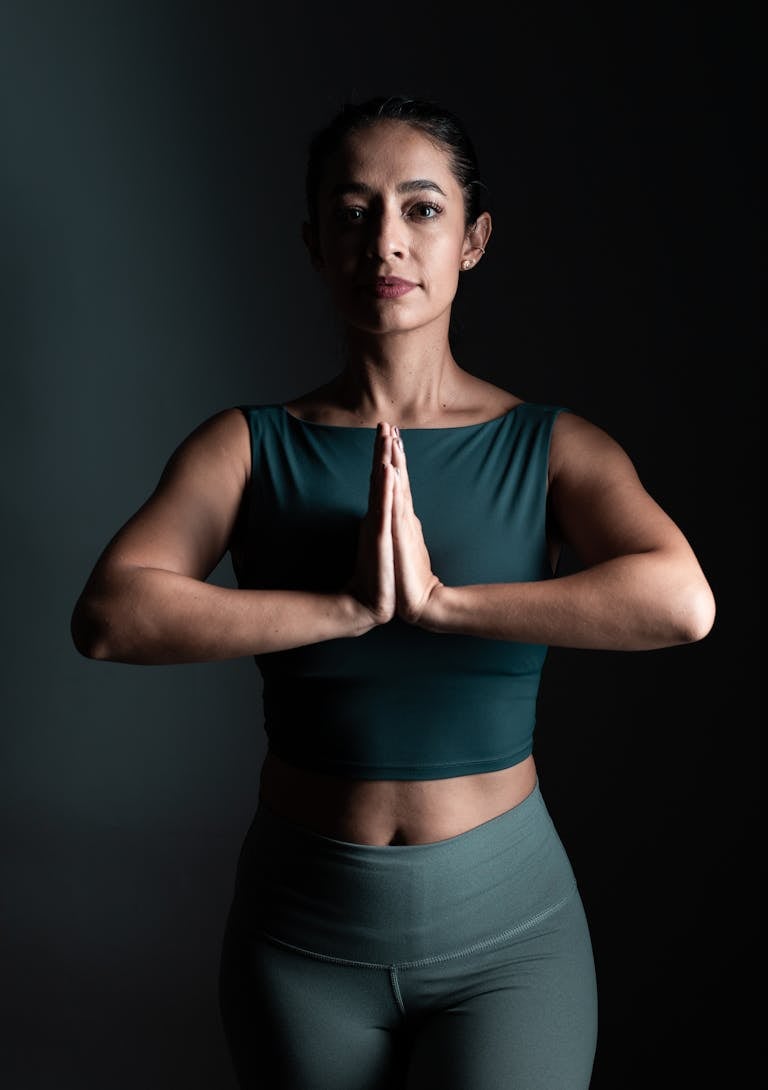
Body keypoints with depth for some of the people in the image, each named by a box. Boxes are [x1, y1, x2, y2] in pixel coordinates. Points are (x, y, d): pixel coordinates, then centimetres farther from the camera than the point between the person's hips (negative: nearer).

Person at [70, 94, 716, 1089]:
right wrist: (347, 606, -25)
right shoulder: (249, 447, -4)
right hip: (304, 930, 1)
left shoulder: (551, 448, -6)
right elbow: (109, 616, -19)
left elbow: (682, 603, -24)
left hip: (505, 927, -1)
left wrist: (443, 598, -25)